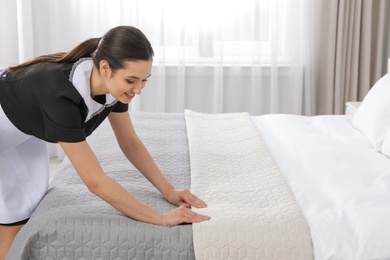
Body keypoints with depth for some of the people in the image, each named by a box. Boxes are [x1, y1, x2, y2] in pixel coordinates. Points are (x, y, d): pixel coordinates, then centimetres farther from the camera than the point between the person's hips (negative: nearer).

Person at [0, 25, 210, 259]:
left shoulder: (113, 85, -22)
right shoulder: (62, 94, -43)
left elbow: (130, 142, -7)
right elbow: (96, 182, -41)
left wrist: (168, 191, -12)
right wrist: (162, 219, -38)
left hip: (27, 129, 7)